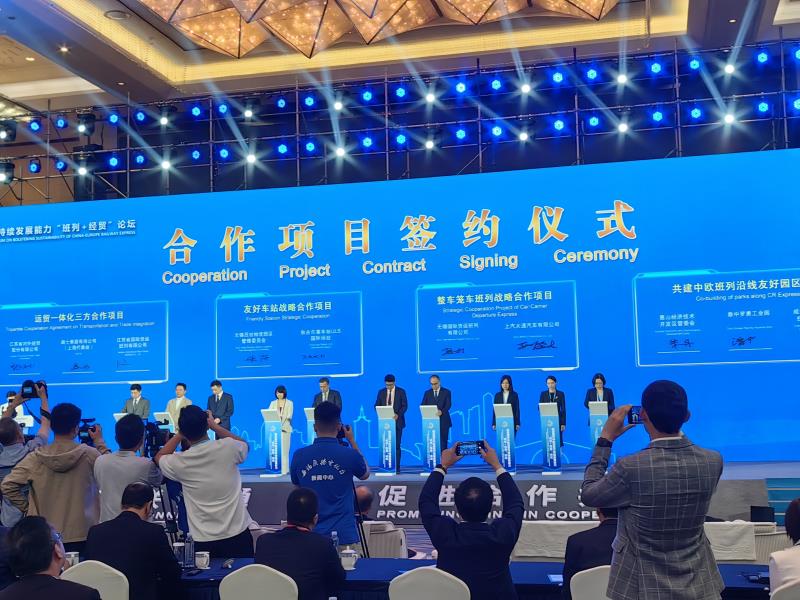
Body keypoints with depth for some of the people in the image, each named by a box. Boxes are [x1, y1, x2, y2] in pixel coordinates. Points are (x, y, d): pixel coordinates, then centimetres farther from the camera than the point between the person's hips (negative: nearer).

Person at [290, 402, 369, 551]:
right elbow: (365, 475, 15)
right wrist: (352, 442, 21)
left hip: (310, 536, 3)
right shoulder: (349, 455, -8)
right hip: (344, 535, -2)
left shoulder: (299, 456, -1)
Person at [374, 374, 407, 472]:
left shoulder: (401, 391, 2)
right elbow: (377, 405, 9)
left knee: (396, 445, -2)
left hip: (397, 421, -2)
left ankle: (396, 467, 1)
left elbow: (405, 406, -2)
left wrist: (398, 414, -18)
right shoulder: (381, 392, 9)